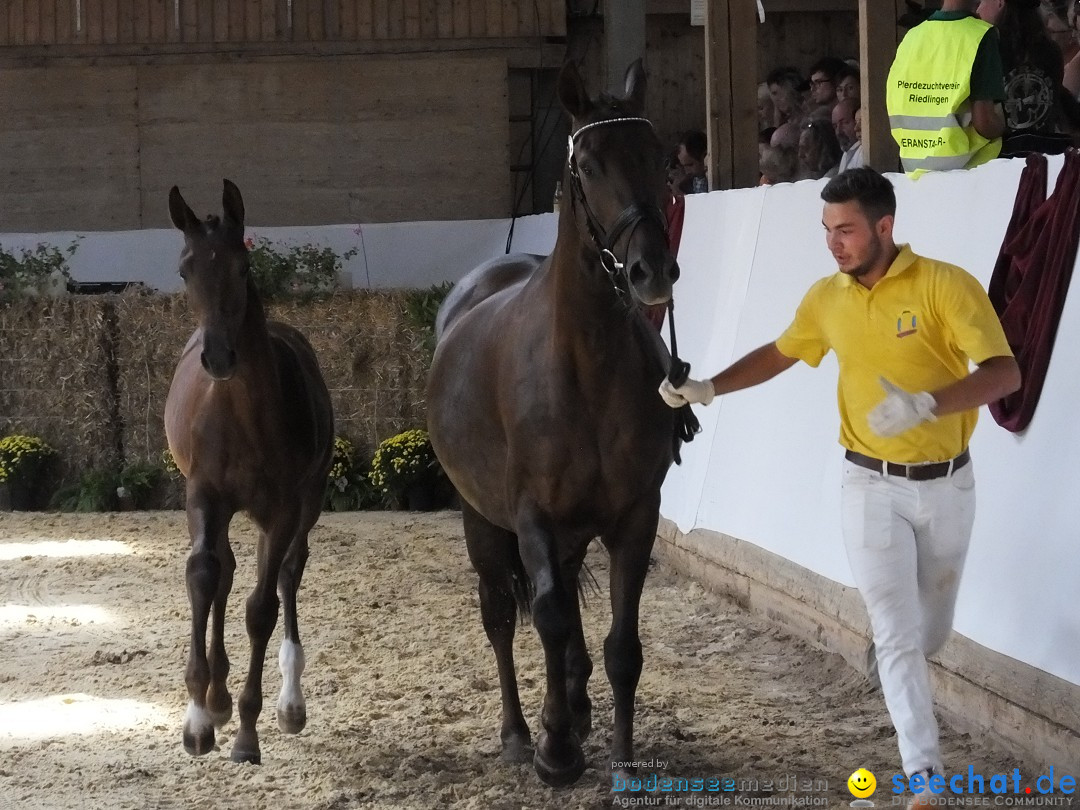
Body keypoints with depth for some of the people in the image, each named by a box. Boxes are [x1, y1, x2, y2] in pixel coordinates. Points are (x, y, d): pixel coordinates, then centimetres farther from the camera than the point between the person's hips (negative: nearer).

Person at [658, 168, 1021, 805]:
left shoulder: (946, 286, -17)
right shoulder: (827, 299, -2)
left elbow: (1005, 373, -23)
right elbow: (778, 354, 17)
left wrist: (927, 404, -38)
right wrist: (709, 388, 5)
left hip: (947, 483, -1)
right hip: (873, 486, 1)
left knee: (931, 632, 17)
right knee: (897, 631, -9)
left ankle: (895, 670, 52)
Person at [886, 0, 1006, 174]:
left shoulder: (910, 37, 7)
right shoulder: (981, 37, -10)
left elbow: (896, 116, 10)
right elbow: (985, 122, -16)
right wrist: (1009, 124, 5)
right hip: (965, 174, -6)